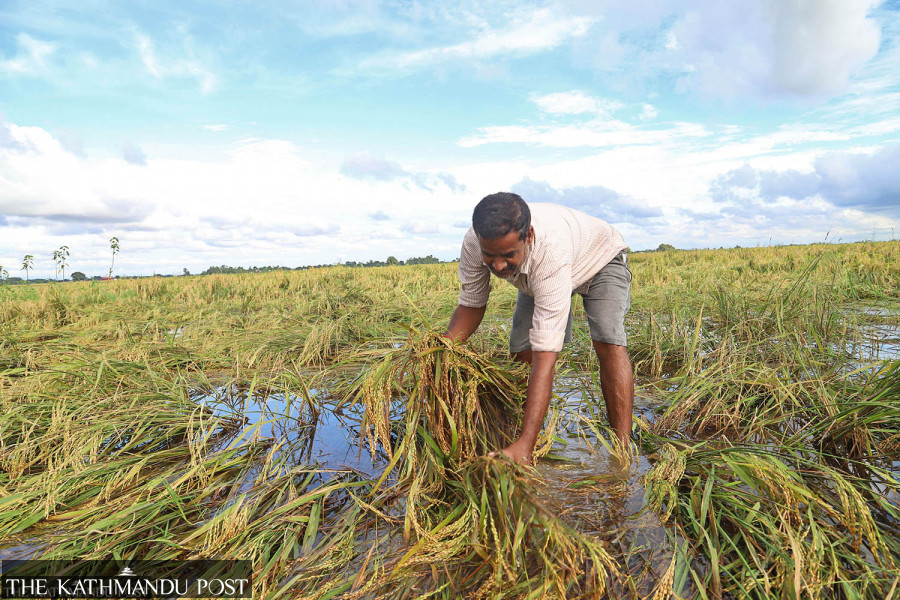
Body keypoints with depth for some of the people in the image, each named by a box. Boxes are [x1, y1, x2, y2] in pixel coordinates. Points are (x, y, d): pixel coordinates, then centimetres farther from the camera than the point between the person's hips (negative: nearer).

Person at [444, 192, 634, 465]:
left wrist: (525, 444, -53)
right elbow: (471, 305, -16)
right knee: (522, 352, -10)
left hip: (599, 259, -4)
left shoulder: (551, 250, -49)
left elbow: (546, 355, -51)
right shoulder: (473, 244, -33)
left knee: (608, 342, -28)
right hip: (536, 275, 5)